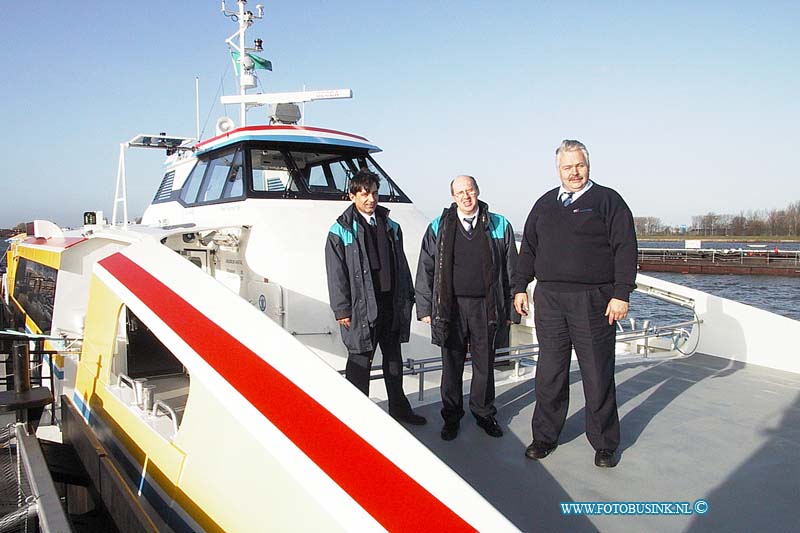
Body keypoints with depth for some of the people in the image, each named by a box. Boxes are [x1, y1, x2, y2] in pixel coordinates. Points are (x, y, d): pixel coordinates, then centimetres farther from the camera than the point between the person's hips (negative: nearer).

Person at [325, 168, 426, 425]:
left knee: (394, 358, 17)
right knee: (360, 361, 3)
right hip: (361, 306, -5)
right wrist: (341, 309, -12)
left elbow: (401, 266, 15)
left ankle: (399, 408, 32)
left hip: (391, 304, 6)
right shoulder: (341, 230, -5)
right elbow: (336, 274, -8)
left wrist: (407, 298, 12)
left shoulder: (391, 226, 11)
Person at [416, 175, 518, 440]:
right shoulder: (438, 228, 3)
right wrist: (425, 307, 1)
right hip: (451, 306, 0)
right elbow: (426, 270, 5)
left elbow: (510, 269, 7)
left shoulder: (498, 225, 4)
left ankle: (484, 413, 30)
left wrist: (509, 306, 4)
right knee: (452, 364, 8)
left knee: (484, 362, 12)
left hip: (486, 306, 1)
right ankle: (451, 416, 24)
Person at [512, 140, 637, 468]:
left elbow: (625, 249, -3)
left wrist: (621, 294, -10)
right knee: (549, 372, 8)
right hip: (549, 299, 4)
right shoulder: (545, 204, 15)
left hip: (593, 301, -3)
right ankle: (545, 436, 22)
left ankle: (604, 443, 20)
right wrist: (520, 287, 13)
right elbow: (528, 249, 19)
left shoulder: (607, 200, 3)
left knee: (598, 374, 4)